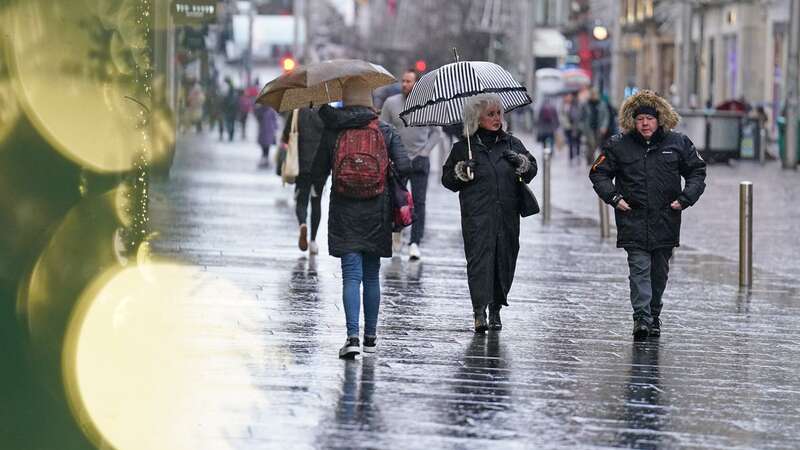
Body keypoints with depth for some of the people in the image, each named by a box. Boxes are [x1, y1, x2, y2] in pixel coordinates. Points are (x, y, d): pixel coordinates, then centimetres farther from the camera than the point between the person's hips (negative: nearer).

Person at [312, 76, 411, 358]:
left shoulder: (332, 132, -2)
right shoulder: (386, 132, 0)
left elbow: (318, 172, 3)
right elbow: (404, 167, -8)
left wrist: (319, 188, 25)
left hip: (344, 211, -1)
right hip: (376, 213, 1)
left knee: (351, 275, -4)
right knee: (372, 276, 14)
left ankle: (352, 337, -19)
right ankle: (370, 337, 20)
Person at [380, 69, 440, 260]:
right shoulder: (391, 103, 3)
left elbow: (435, 132, 9)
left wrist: (425, 151, -3)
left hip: (420, 159, -1)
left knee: (418, 202, -7)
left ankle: (415, 243, -8)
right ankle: (396, 230, 30)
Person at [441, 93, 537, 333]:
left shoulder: (512, 143, 13)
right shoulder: (463, 148, 6)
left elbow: (532, 169, 14)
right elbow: (447, 179, 11)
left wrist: (521, 163, -6)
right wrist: (460, 171, -9)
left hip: (507, 216, 3)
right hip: (477, 217, -3)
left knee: (504, 260, 6)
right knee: (479, 259, -13)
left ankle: (496, 308, 20)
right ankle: (479, 311, -17)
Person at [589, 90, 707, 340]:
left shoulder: (678, 144, 4)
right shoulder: (619, 146, 1)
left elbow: (697, 172, 12)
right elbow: (598, 173, 8)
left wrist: (685, 199, -2)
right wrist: (613, 197, -6)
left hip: (666, 221, 2)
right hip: (633, 219, -2)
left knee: (659, 271, 11)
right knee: (640, 268, -13)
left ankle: (654, 316, 26)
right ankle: (641, 318, -19)